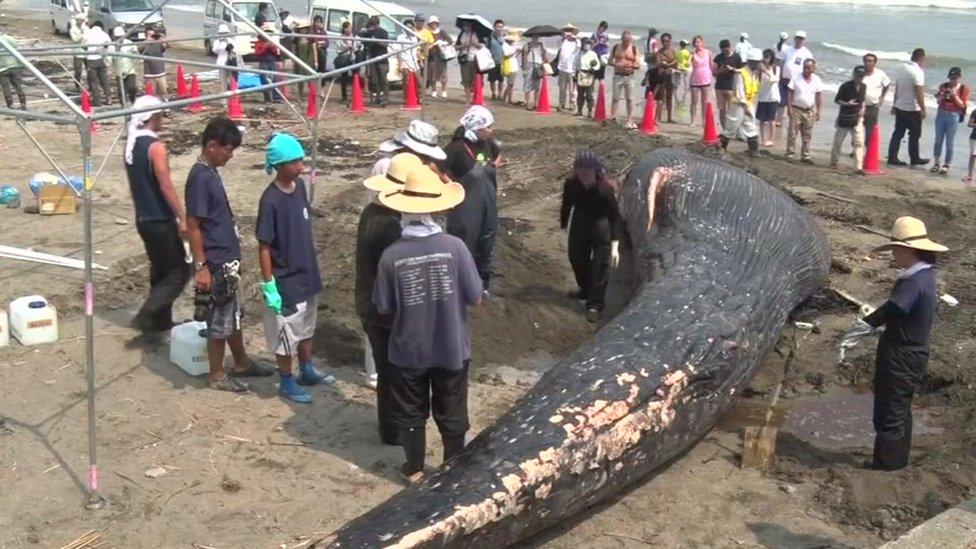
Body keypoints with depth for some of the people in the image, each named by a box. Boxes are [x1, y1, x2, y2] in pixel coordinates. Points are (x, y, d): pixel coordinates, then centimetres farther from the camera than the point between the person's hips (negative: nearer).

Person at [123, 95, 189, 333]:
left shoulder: (130, 144, 10)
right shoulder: (155, 147, -18)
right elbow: (166, 186, -21)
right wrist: (182, 218, -17)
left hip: (144, 219, 9)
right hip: (161, 221, -9)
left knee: (160, 271, 18)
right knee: (179, 272, -1)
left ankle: (161, 320, 24)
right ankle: (145, 316, -9)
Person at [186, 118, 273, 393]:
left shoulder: (211, 172, 8)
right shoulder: (200, 177, -21)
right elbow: (193, 225, -21)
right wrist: (201, 266, -21)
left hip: (227, 259, 9)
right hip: (215, 264, -9)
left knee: (233, 315, 21)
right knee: (219, 320, 4)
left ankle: (242, 364, 35)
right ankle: (217, 375, 17)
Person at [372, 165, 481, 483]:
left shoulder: (391, 255, -16)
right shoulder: (454, 246, -17)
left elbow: (384, 309, -7)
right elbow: (475, 299, -10)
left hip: (408, 351, 0)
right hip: (451, 349, 0)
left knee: (410, 413, 20)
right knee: (451, 414, 19)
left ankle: (414, 470, 34)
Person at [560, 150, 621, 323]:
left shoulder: (606, 187, -31)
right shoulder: (571, 184, -21)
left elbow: (614, 216, -28)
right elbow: (566, 205, -3)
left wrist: (615, 245, -32)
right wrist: (564, 227, 7)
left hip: (601, 226, -4)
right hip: (580, 224, 5)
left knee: (601, 263, -5)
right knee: (576, 256, 19)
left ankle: (595, 304, 4)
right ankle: (585, 289, 44)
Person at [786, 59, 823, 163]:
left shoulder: (817, 80, 1)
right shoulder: (796, 78, -6)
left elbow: (819, 96, 5)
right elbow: (790, 93, -6)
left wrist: (819, 111, 0)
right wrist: (789, 108, -13)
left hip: (809, 111, 3)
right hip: (796, 109, -3)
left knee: (807, 135, 8)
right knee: (792, 133, -2)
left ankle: (805, 155, 14)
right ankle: (790, 154, 5)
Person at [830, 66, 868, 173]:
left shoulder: (863, 87, 4)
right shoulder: (845, 86, -12)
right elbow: (836, 100, -7)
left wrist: (862, 109, 1)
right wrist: (847, 104, -24)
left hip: (857, 119, 4)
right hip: (844, 118, -4)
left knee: (859, 142, -6)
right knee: (838, 141, 9)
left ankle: (858, 167, -8)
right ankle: (833, 162, 28)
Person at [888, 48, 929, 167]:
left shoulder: (903, 68, 6)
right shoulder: (918, 72, -18)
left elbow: (896, 88, 14)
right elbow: (919, 92, -20)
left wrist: (895, 104, 22)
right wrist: (923, 109, -14)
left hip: (899, 107, 7)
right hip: (913, 109, -7)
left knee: (898, 133, 10)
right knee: (914, 134, 6)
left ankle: (892, 157, 10)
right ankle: (914, 159, 15)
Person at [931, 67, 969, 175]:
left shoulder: (964, 89, -1)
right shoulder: (944, 86, 5)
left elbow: (962, 105, -5)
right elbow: (938, 102, 4)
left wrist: (954, 95, -16)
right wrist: (942, 95, -15)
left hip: (954, 116, -3)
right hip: (941, 114, 3)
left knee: (949, 142, -1)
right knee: (938, 140, 6)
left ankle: (946, 165, 5)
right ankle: (936, 163, 15)